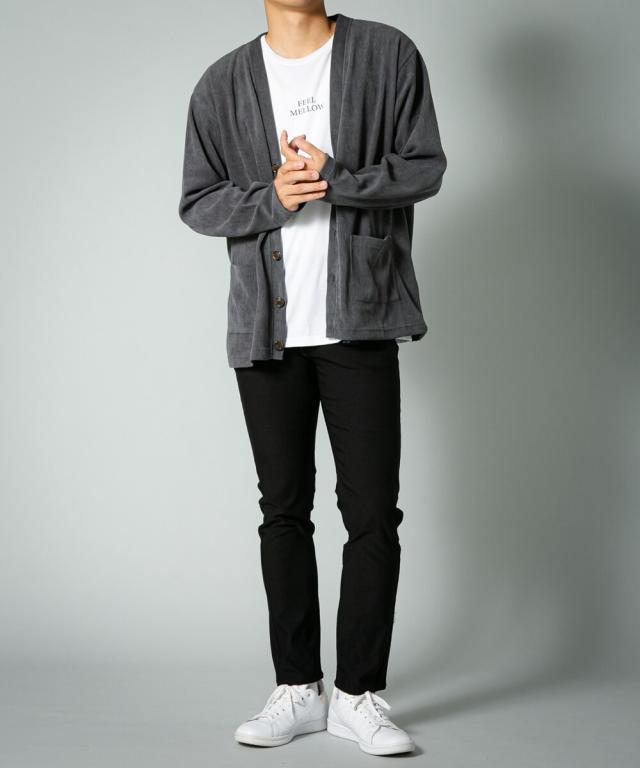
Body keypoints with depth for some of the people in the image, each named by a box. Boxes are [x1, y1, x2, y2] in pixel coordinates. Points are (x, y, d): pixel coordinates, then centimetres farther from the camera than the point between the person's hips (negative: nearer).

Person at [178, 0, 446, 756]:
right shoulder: (223, 85, 8)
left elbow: (425, 167, 0)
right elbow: (197, 202, 8)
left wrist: (332, 177, -15)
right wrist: (270, 197, -12)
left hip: (360, 322, -1)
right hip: (266, 327, 2)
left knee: (372, 511, -2)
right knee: (283, 509, 7)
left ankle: (359, 694, 9)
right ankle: (298, 687, 18)